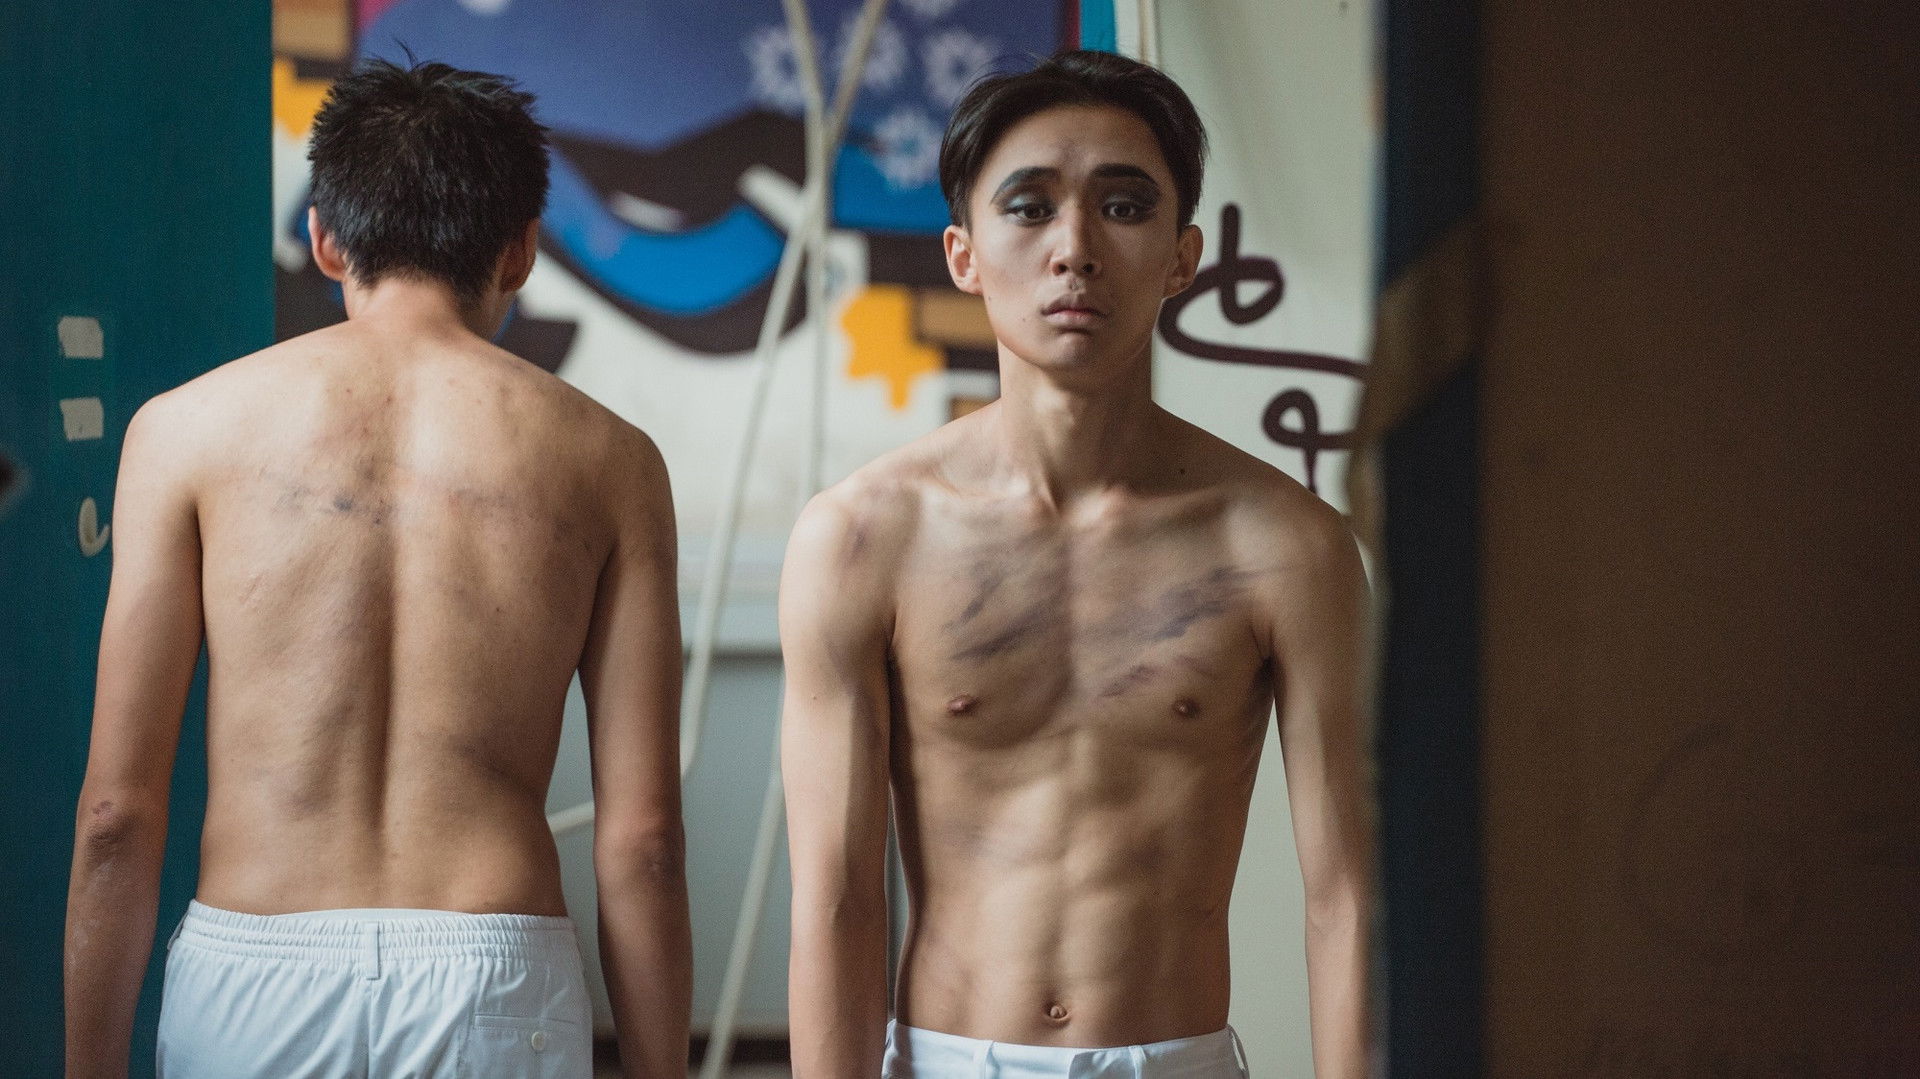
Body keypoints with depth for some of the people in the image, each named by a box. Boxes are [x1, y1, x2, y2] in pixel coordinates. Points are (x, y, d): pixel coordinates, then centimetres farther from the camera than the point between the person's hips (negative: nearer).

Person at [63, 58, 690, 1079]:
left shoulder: (187, 428, 3)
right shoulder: (607, 459, 5)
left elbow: (118, 813, 0)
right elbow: (641, 839, 1)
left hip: (248, 991, 0)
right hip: (496, 991, 0)